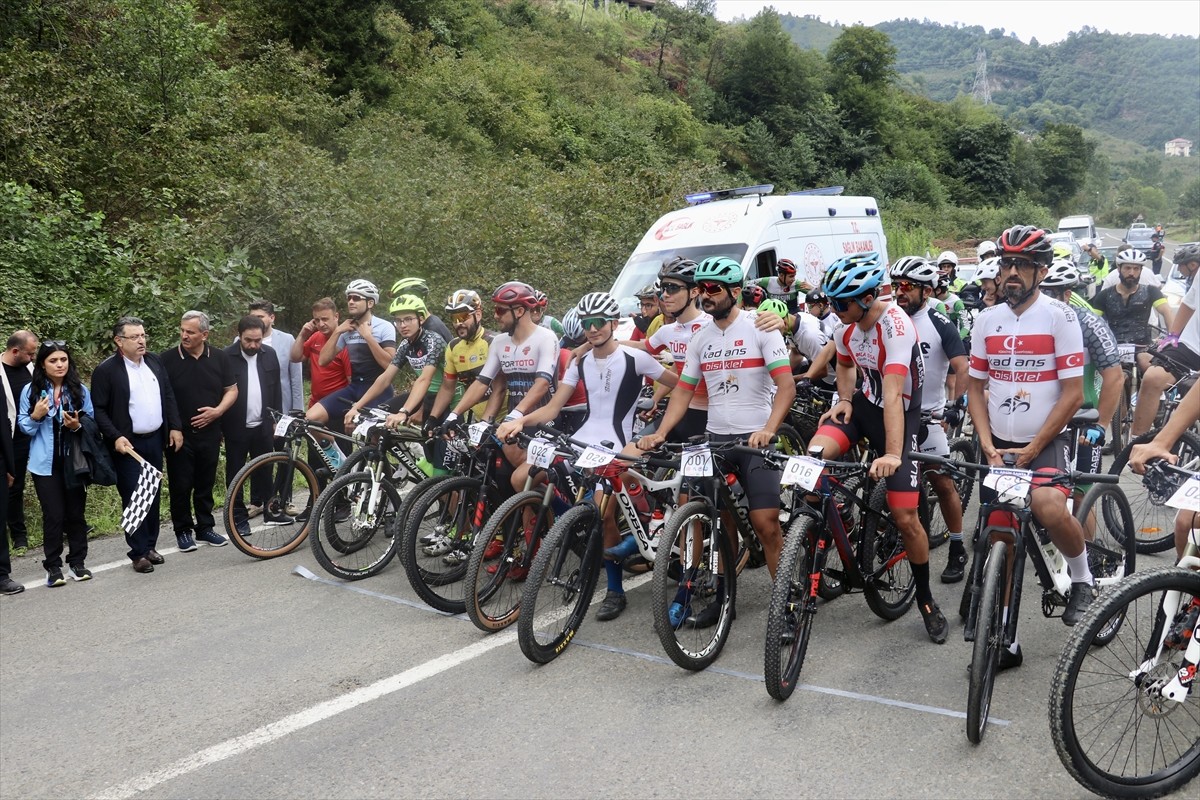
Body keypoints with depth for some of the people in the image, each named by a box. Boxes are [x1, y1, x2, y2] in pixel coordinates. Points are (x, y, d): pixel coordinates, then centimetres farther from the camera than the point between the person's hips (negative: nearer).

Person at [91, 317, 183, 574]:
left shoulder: (155, 362, 7)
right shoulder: (106, 370, -10)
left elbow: (168, 396, 13)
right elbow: (98, 409, -10)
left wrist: (175, 427, 6)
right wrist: (115, 437, -18)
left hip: (155, 440, 6)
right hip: (127, 444, -5)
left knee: (153, 495, 11)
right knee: (133, 498, -2)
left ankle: (150, 545, 22)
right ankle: (138, 552, 7)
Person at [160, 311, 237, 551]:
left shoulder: (220, 358, 1)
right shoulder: (167, 358, -6)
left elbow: (231, 390, 7)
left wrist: (217, 411, -10)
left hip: (209, 433, 2)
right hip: (179, 434, -2)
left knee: (206, 484, 12)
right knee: (181, 485, 4)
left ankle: (205, 527, 25)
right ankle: (183, 530, 17)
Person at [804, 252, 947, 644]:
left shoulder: (895, 326, -28)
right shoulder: (846, 323, -6)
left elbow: (893, 395, -38)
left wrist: (894, 454, -45)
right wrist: (844, 400, -2)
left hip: (899, 415, -5)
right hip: (864, 403, 6)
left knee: (905, 517, -6)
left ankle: (926, 599, 16)